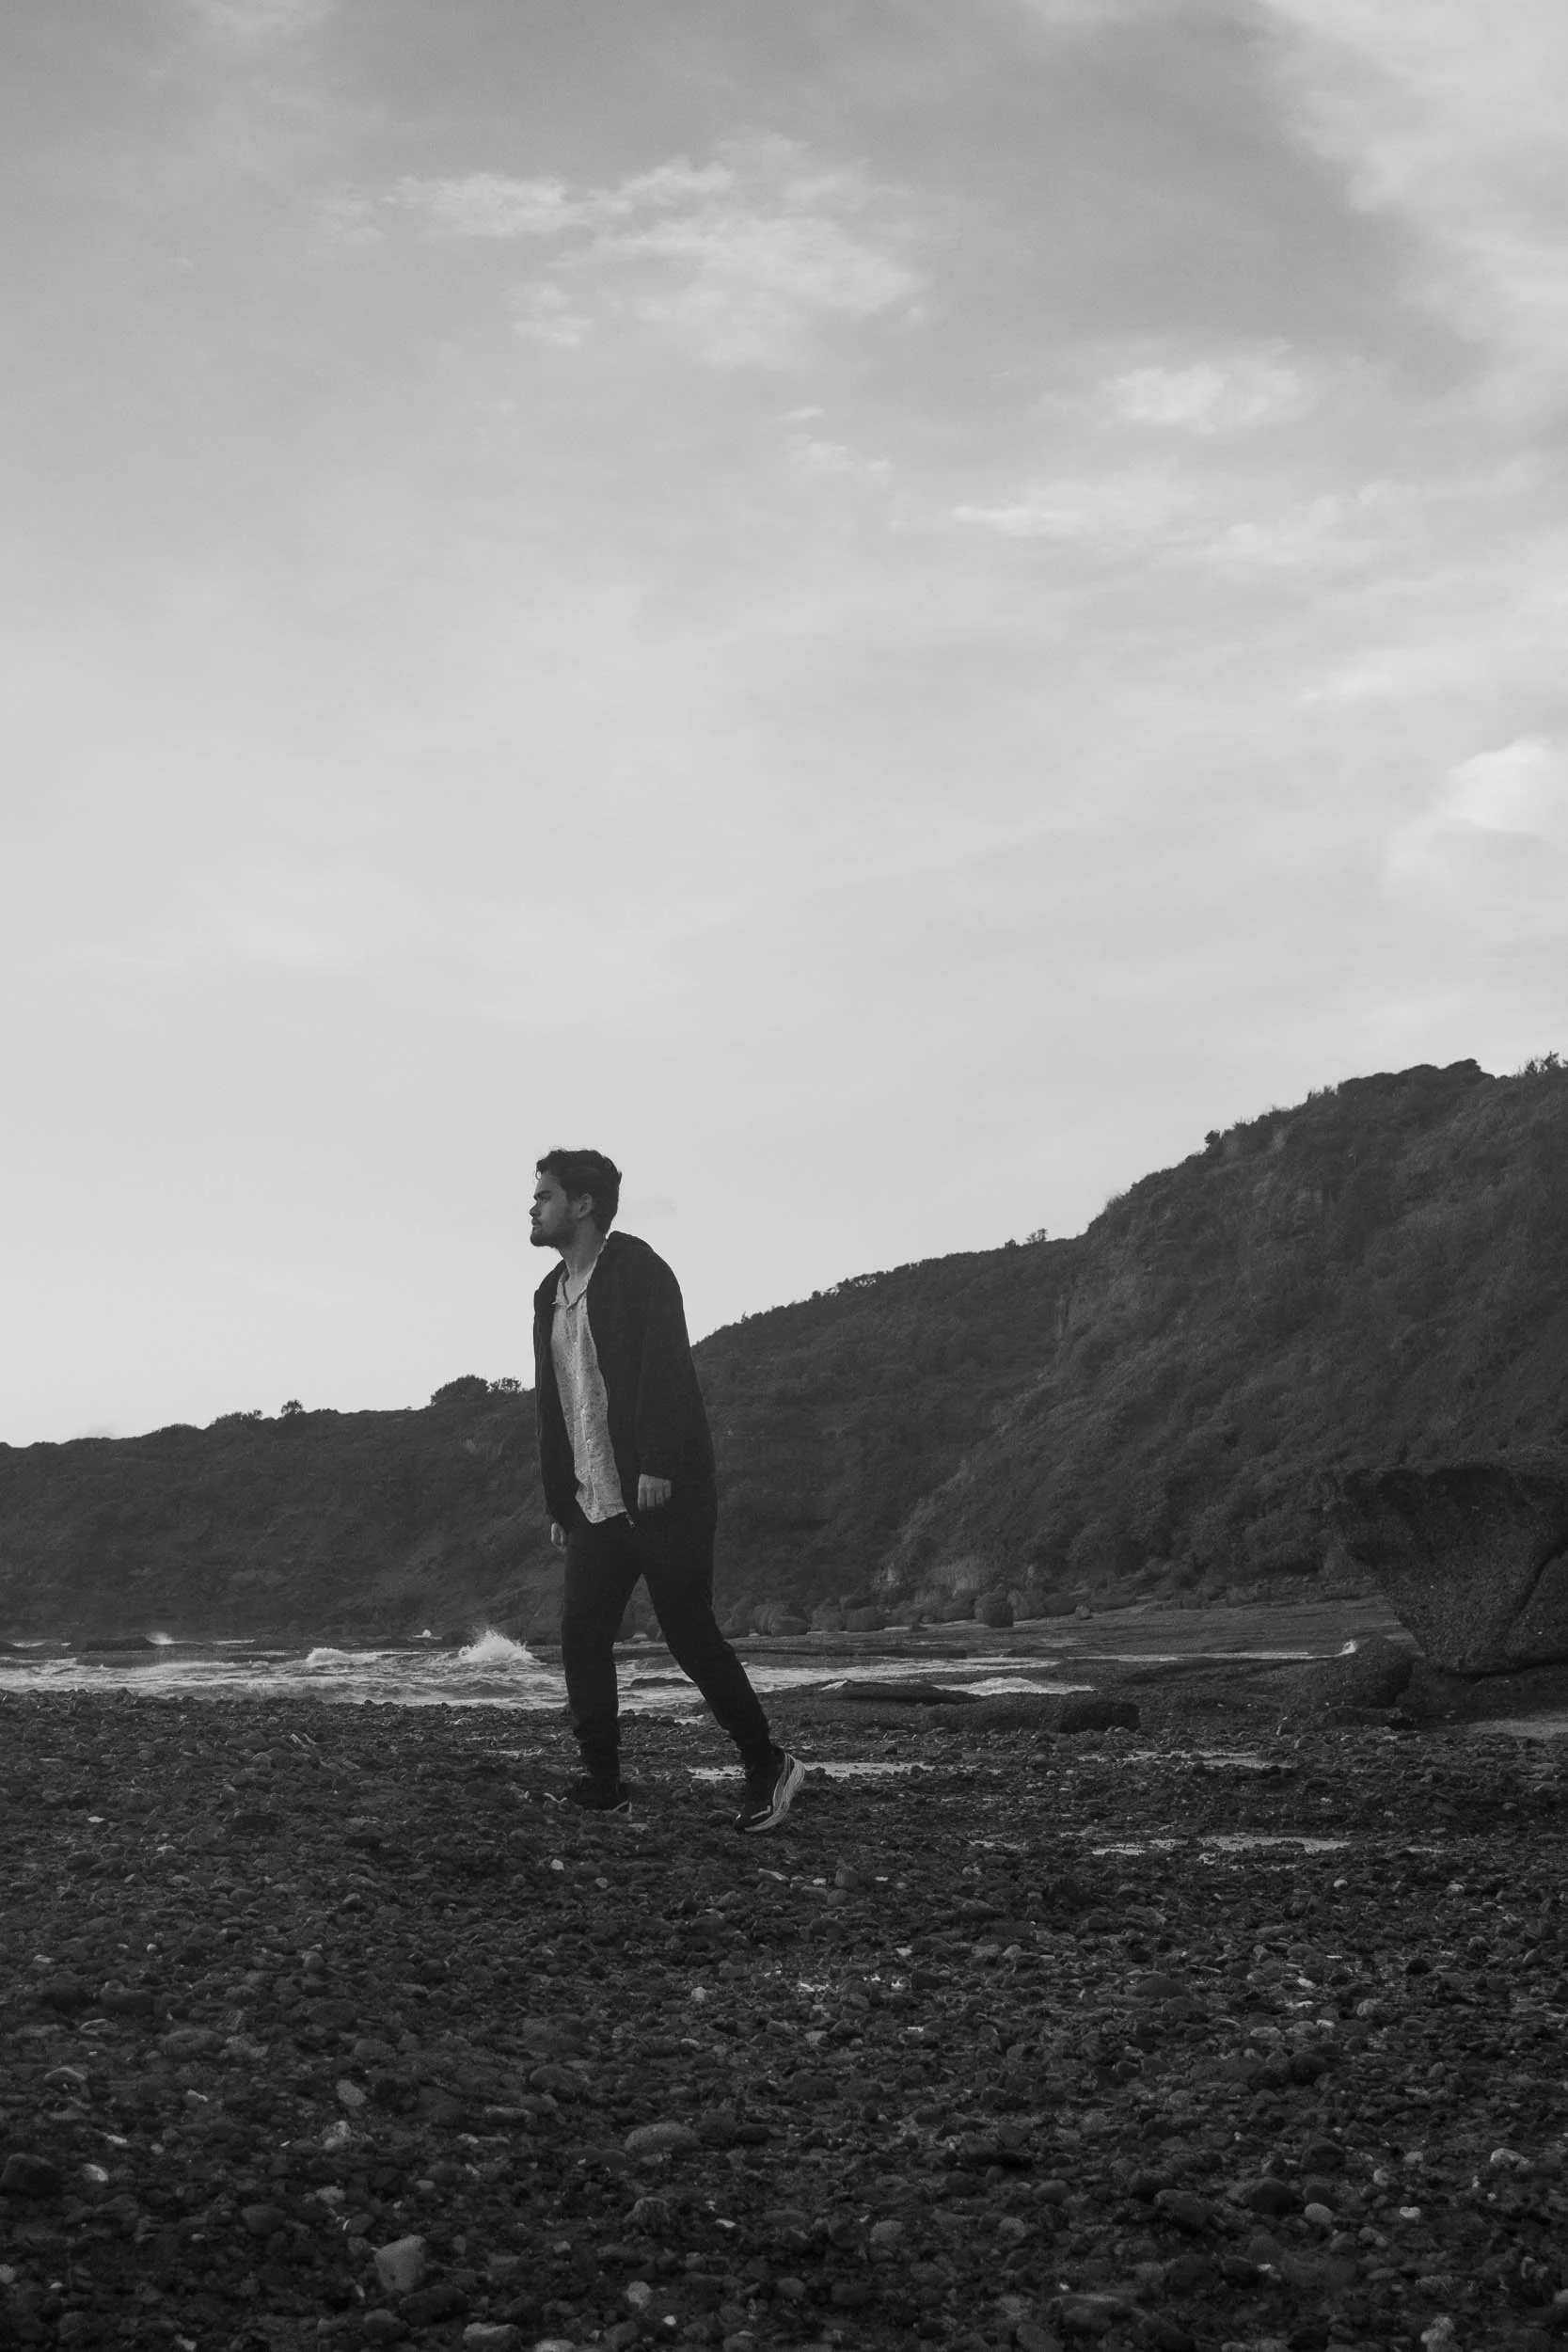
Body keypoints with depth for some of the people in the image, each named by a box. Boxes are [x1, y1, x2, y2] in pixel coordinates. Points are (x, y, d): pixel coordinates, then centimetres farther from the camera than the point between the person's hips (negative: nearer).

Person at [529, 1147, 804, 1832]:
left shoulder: (636, 1268, -7)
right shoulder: (550, 1295, 16)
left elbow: (663, 1367, -18)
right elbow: (551, 1405, 18)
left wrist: (656, 1466, -25)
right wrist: (558, 1503, 14)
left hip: (661, 1494, -7)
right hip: (594, 1506, 7)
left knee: (689, 1630, -4)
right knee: (581, 1635, -2)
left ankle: (767, 1768, 9)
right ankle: (604, 1786, 3)